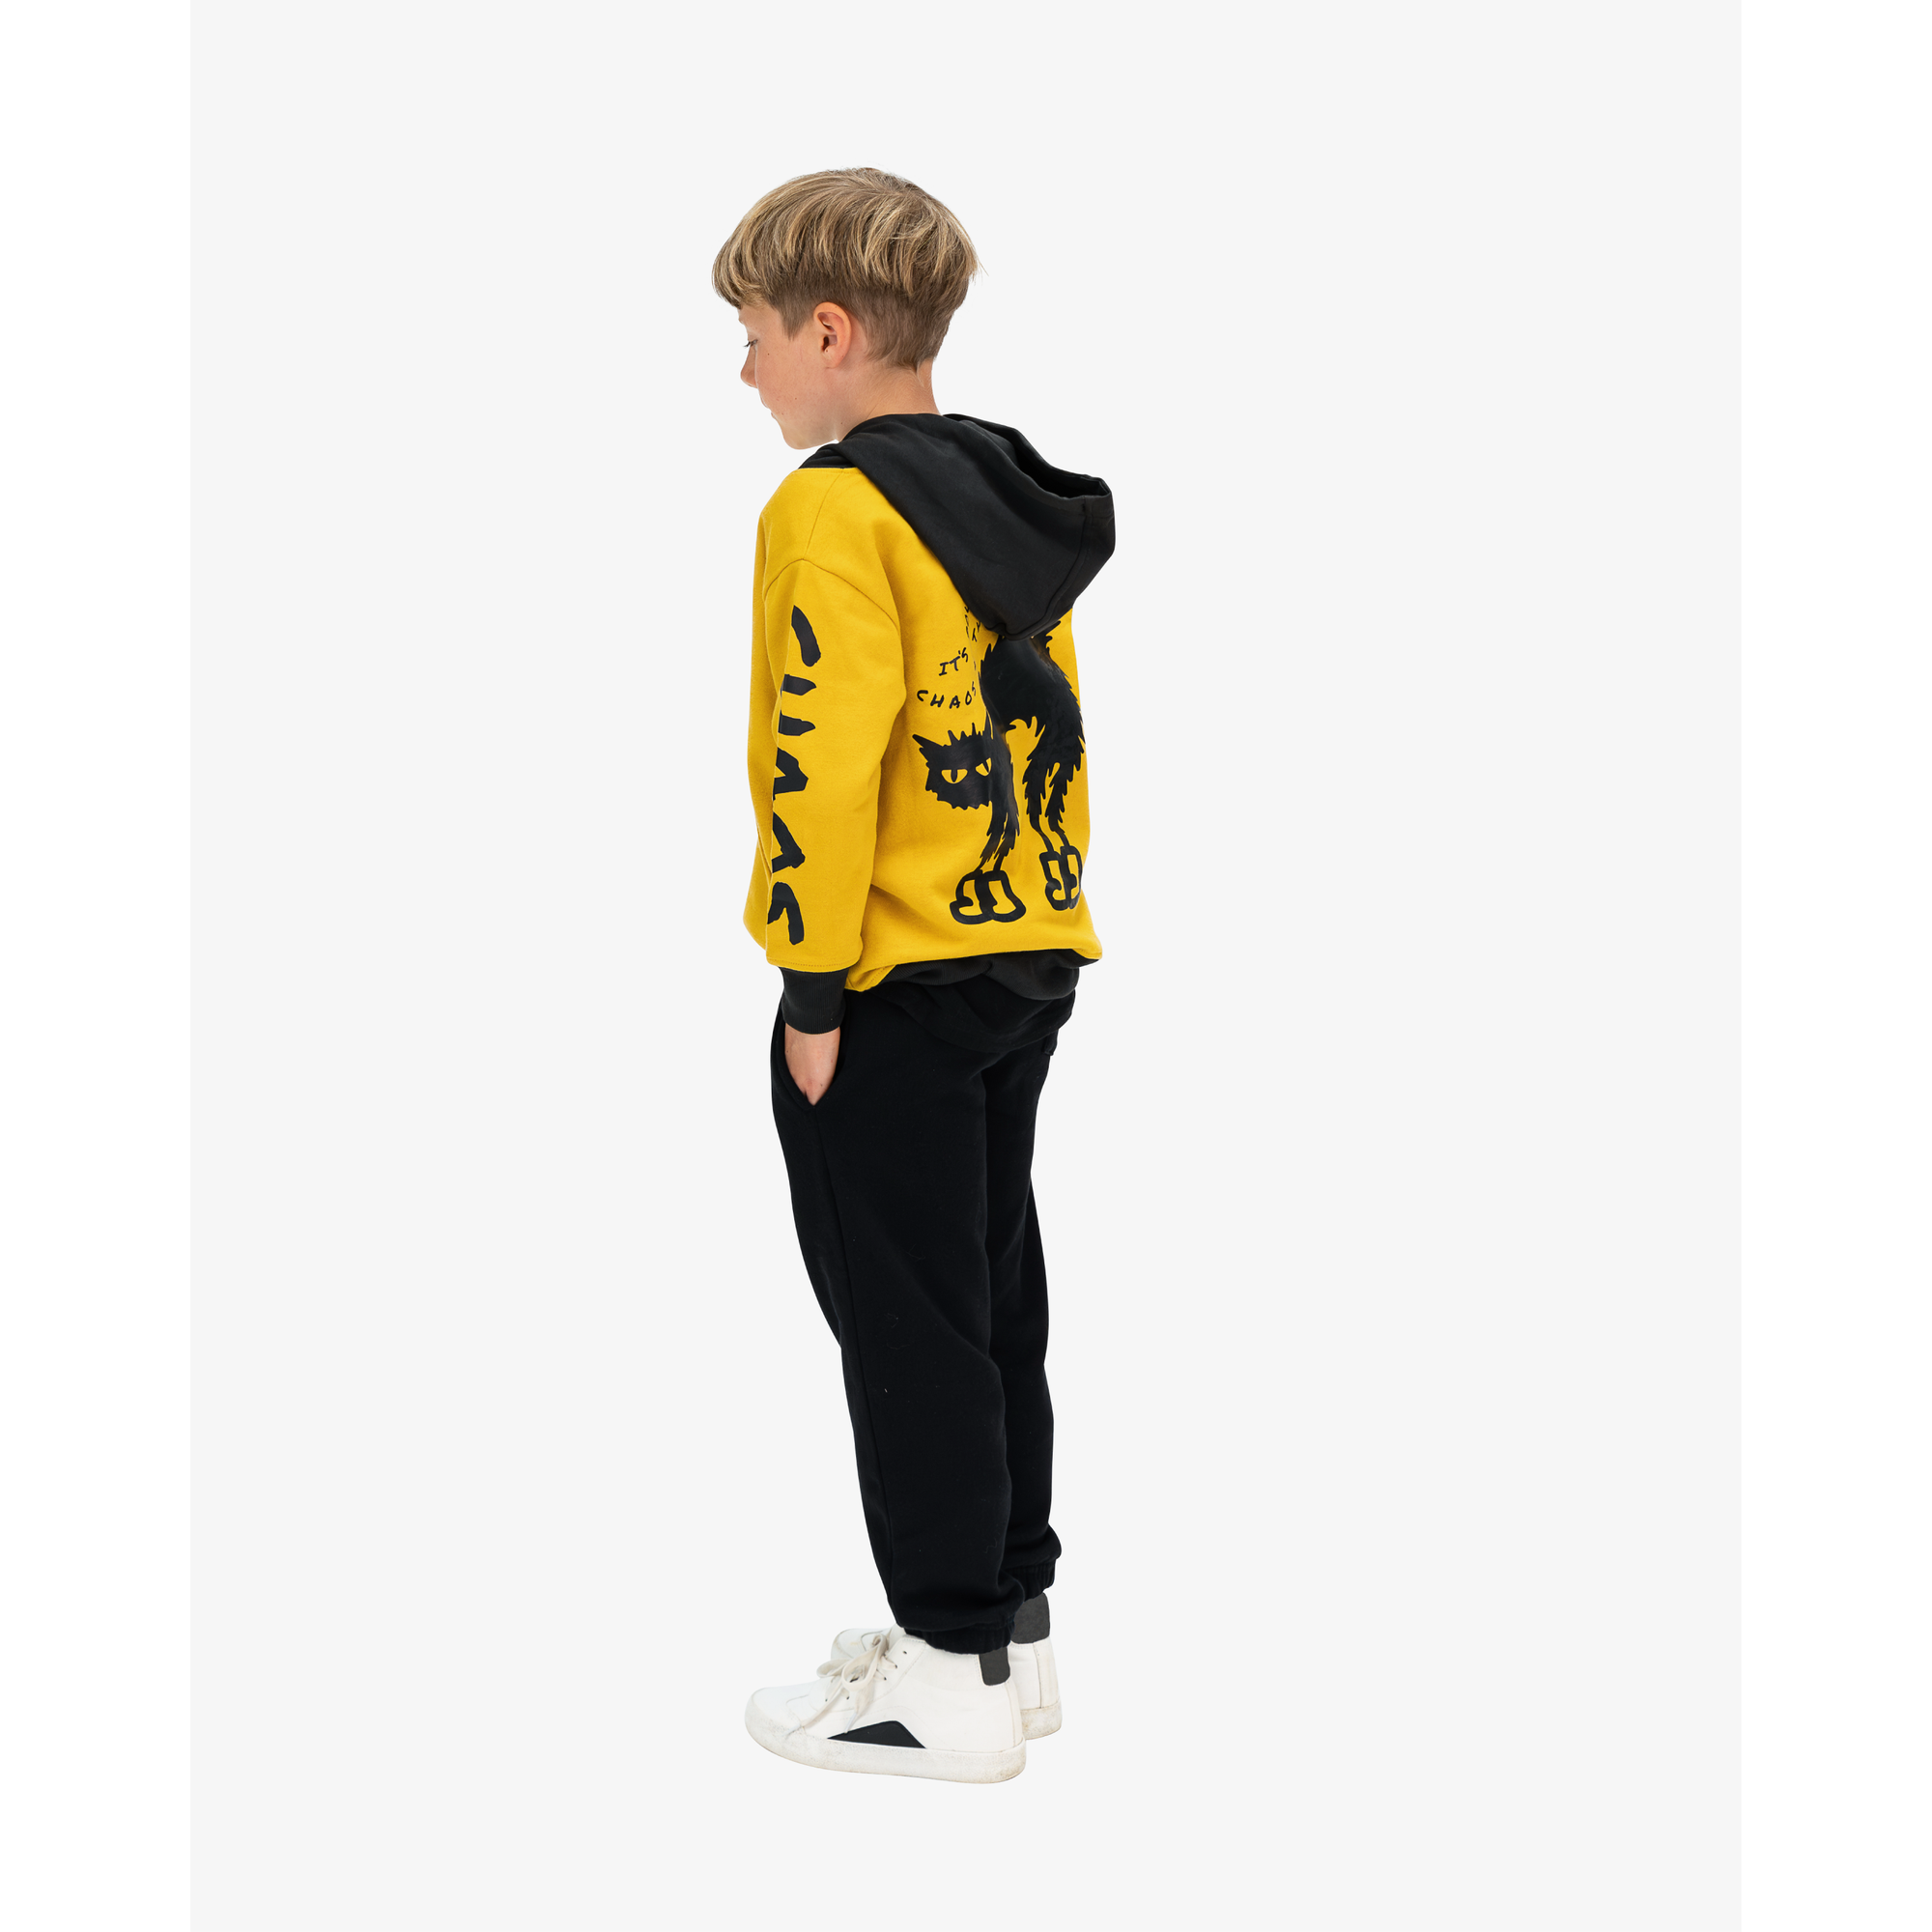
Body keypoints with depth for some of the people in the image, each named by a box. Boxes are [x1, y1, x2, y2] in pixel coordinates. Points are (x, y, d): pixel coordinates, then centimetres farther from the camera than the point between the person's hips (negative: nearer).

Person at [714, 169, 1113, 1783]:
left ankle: (953, 1676, 7)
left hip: (894, 985, -9)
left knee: (908, 1320, 0)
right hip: (1026, 958, 9)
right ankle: (1013, 1621, 25)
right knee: (993, 1298, 16)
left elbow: (825, 761, -21)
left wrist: (815, 986, -16)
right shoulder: (1011, 500, 11)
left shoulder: (833, 509, -15)